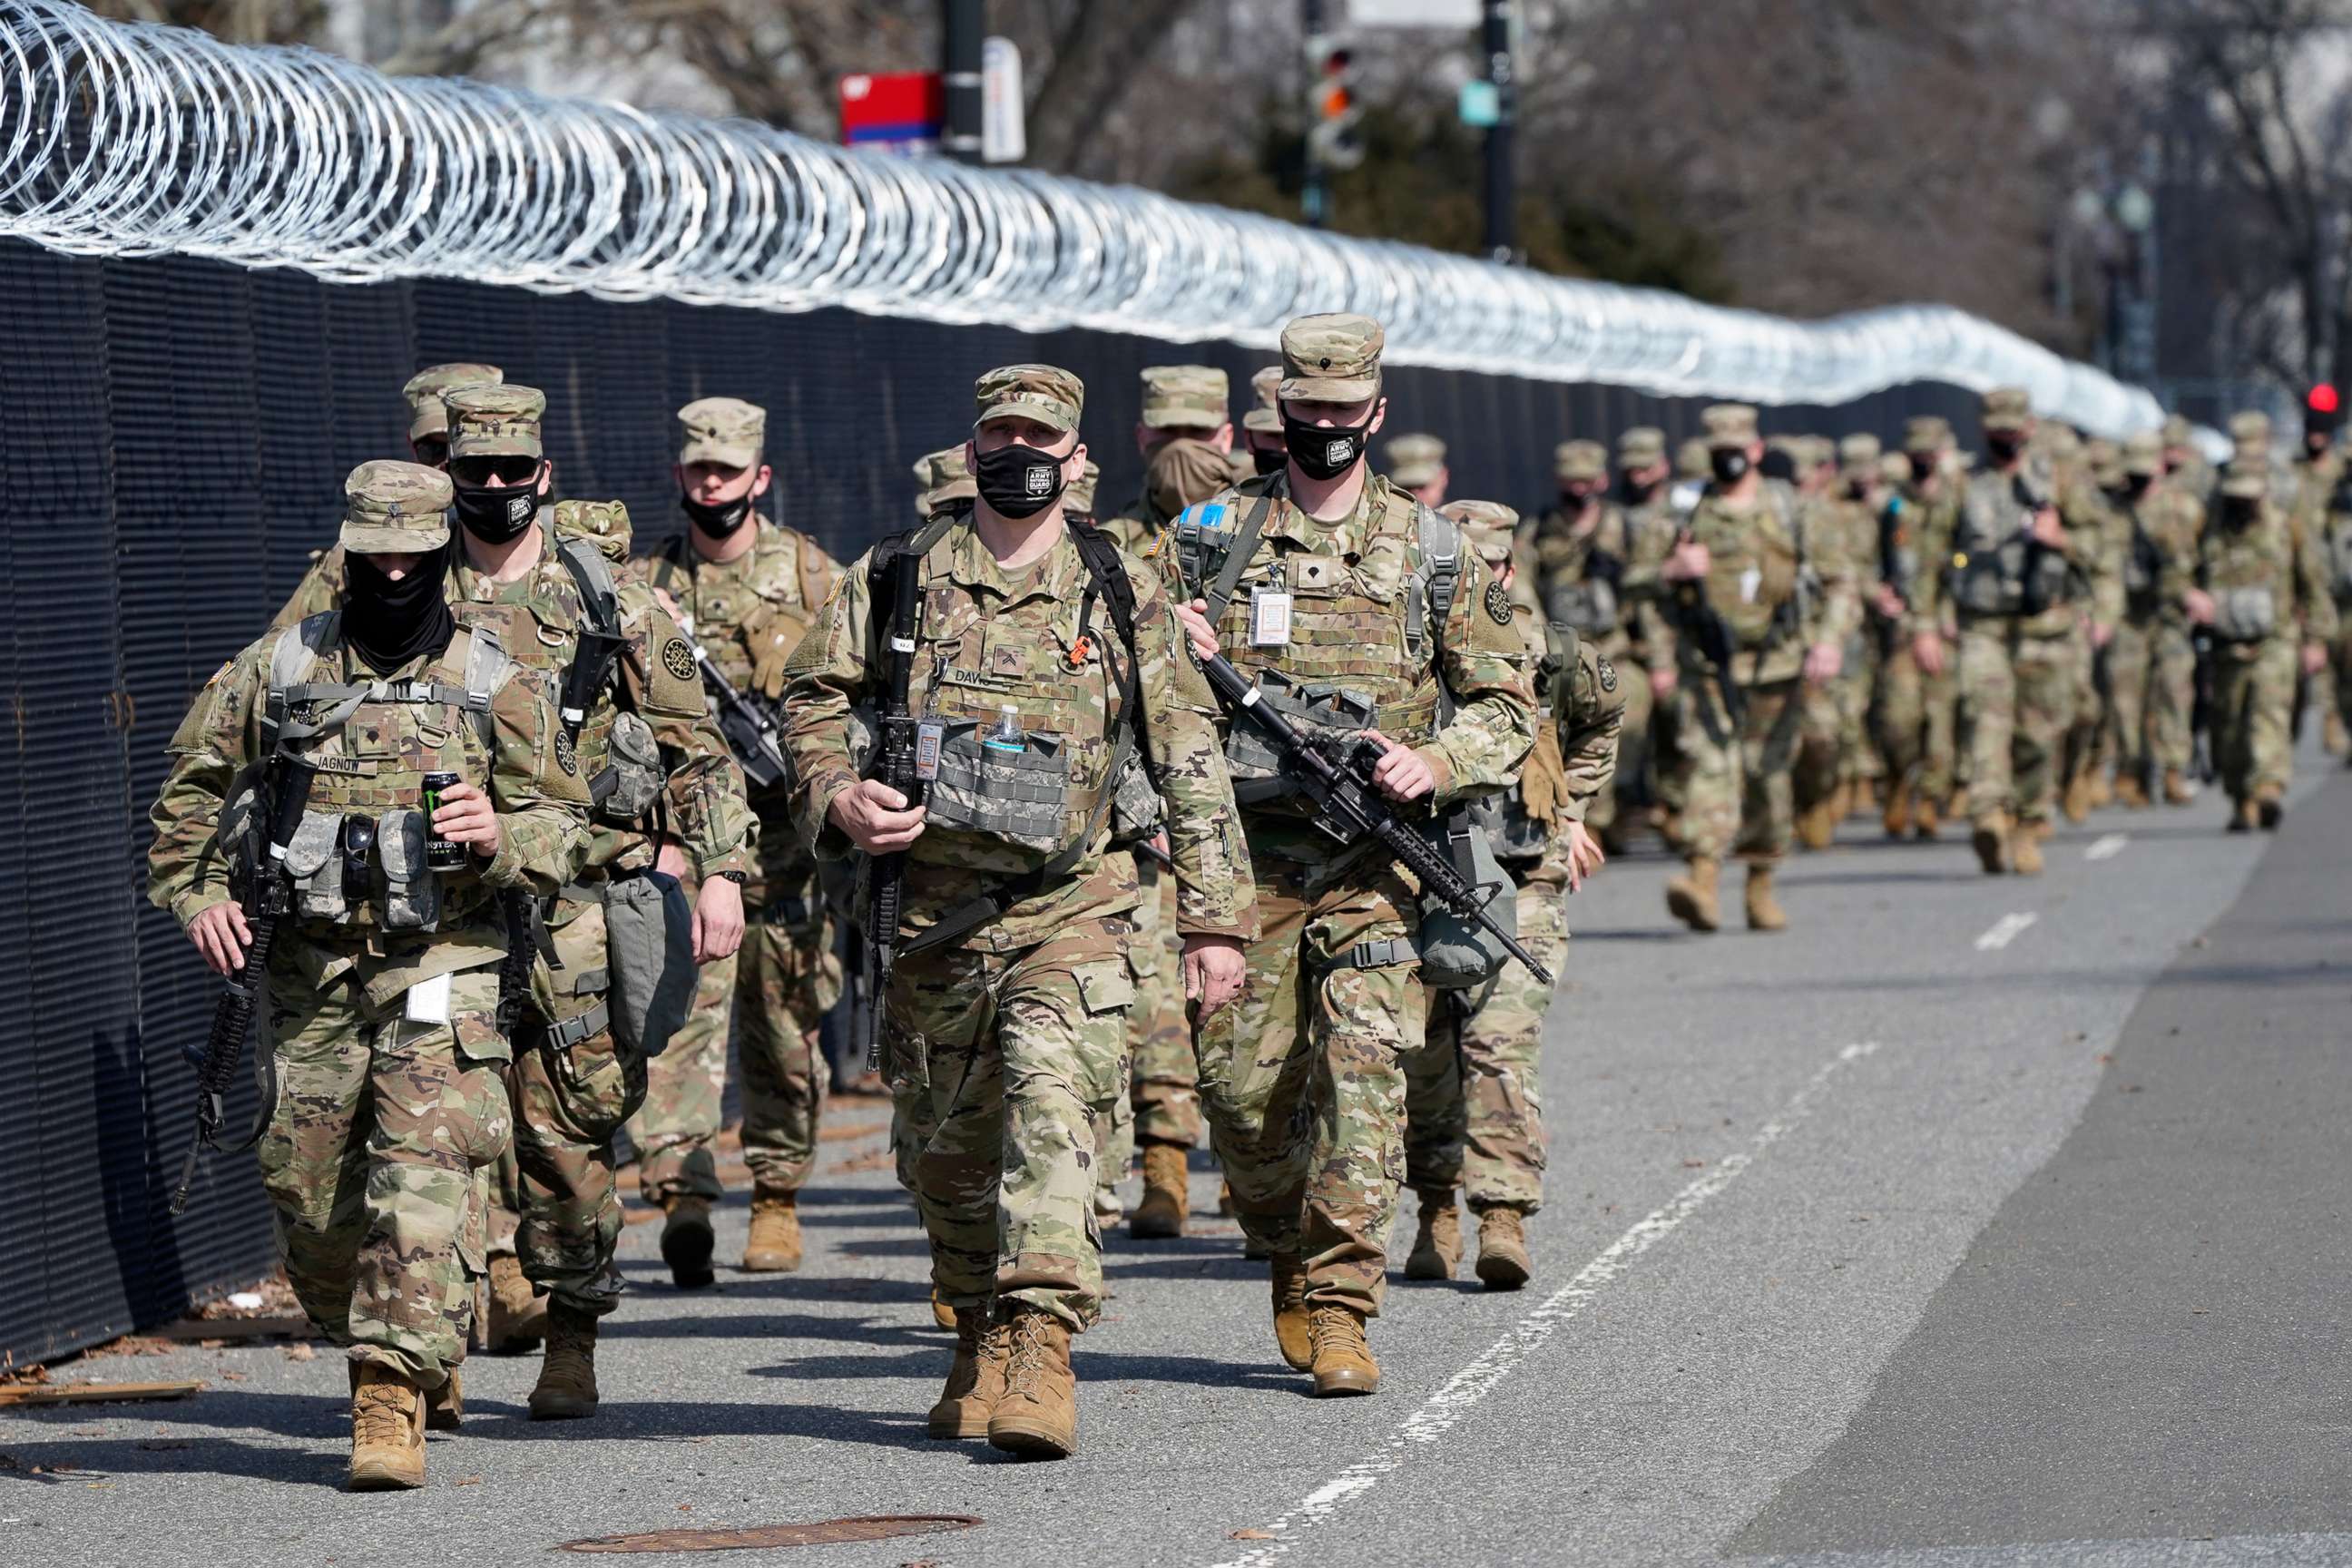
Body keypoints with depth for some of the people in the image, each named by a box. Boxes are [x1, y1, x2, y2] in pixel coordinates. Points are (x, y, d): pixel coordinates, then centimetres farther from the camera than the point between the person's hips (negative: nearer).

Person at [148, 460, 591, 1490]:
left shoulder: (492, 685, 2)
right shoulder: (277, 670, 6)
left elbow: (564, 827, 6)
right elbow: (190, 788, 15)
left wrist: (498, 835, -14)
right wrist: (195, 894, 1)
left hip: (442, 967, -3)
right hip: (312, 969, 3)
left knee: (424, 1173, -17)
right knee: (307, 1191, 7)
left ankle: (393, 1403, -20)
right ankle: (416, 1358, 30)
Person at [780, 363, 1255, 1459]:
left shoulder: (1122, 595, 6)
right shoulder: (895, 579, 7)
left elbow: (1189, 763, 8)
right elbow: (811, 698, 12)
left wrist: (1216, 919, 3)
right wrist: (837, 797, -9)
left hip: (1074, 908, -2)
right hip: (933, 906, 2)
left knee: (1052, 1103, -22)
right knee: (944, 1147, 9)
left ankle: (1040, 1349, -29)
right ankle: (979, 1340, 29)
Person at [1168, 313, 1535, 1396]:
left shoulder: (1429, 550, 8)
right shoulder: (1213, 535, 9)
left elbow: (1507, 704, 10)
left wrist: (1436, 764, -9)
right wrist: (1175, 651, -8)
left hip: (1374, 854, -1)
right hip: (1246, 851, 1)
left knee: (1364, 1064, -15)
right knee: (1242, 1085, 1)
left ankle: (1338, 1308, -14)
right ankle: (1292, 1264, 27)